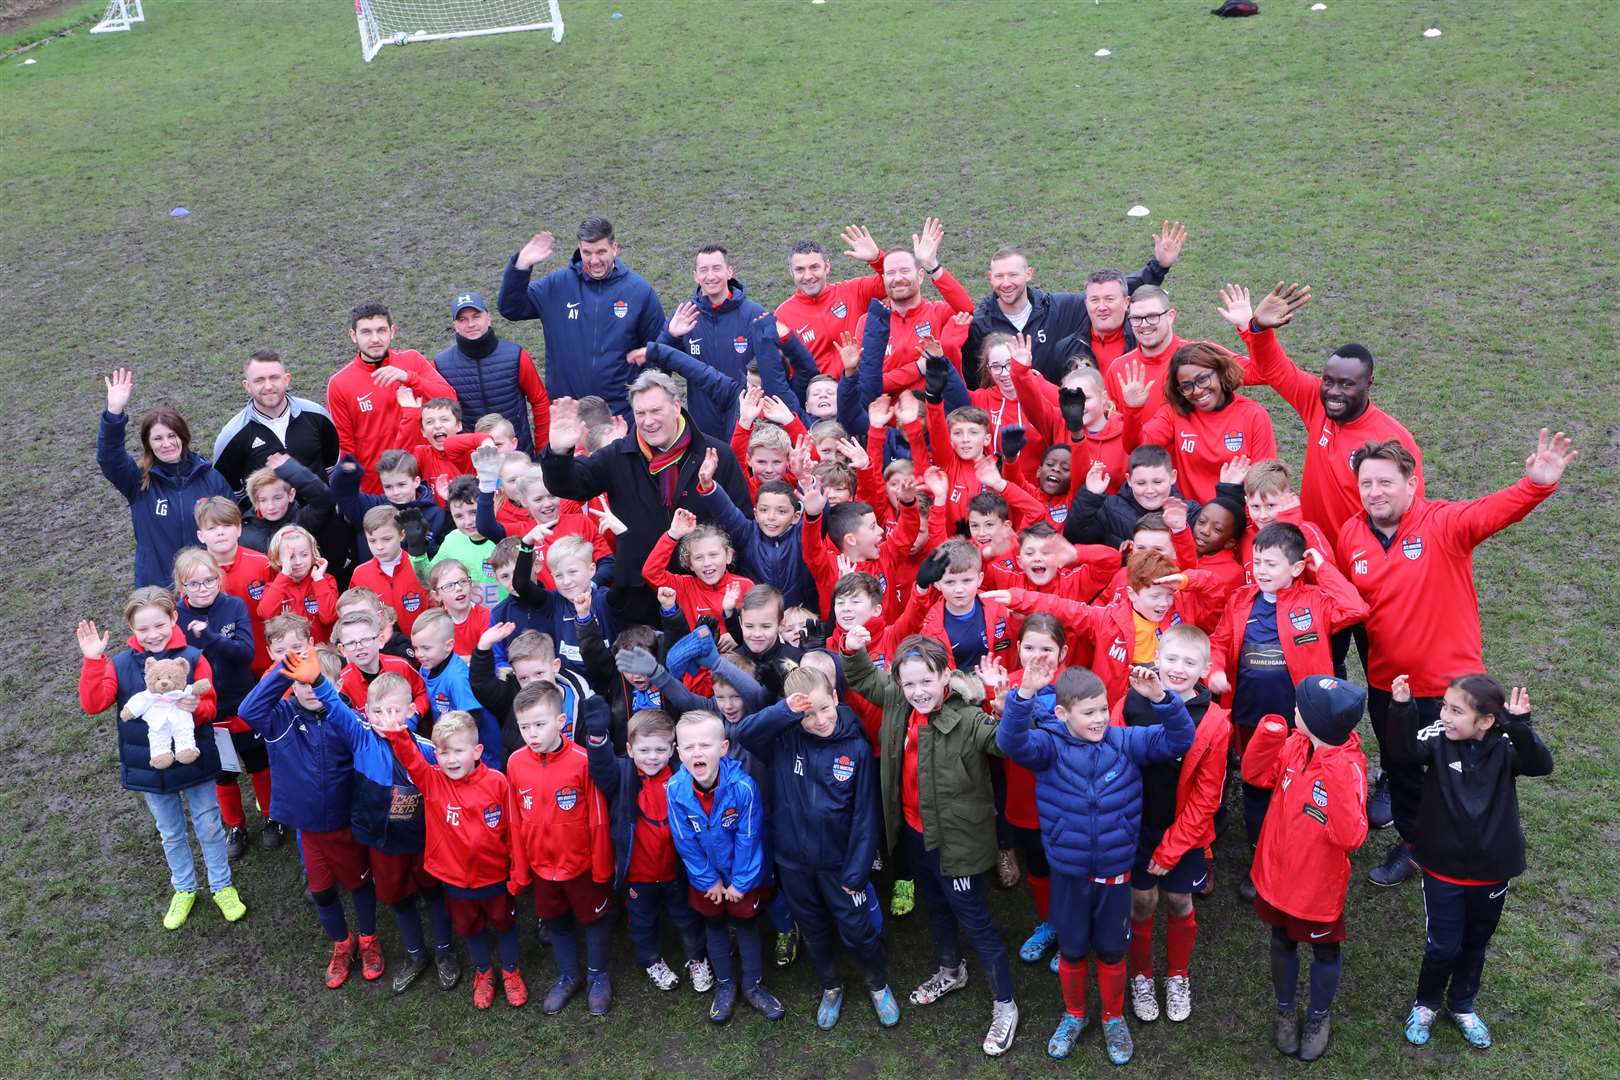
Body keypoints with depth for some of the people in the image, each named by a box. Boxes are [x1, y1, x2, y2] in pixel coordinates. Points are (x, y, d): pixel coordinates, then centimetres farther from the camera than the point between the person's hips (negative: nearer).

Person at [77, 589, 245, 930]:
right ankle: (184, 890, 38)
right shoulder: (119, 665, -7)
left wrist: (196, 707, -33)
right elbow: (93, 704, -19)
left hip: (193, 761, -2)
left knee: (209, 828, 12)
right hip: (149, 770, 2)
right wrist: (92, 661, -29)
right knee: (171, 835, 19)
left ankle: (222, 886, 31)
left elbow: (210, 707, -10)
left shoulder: (193, 659, -13)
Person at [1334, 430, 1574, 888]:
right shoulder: (1349, 535, -5)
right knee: (1401, 769, 24)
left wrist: (1537, 485, -56)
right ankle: (1413, 842, 48)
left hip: (1449, 685, -4)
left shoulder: (1443, 523, -19)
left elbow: (1495, 510, -39)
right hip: (1386, 684, 4)